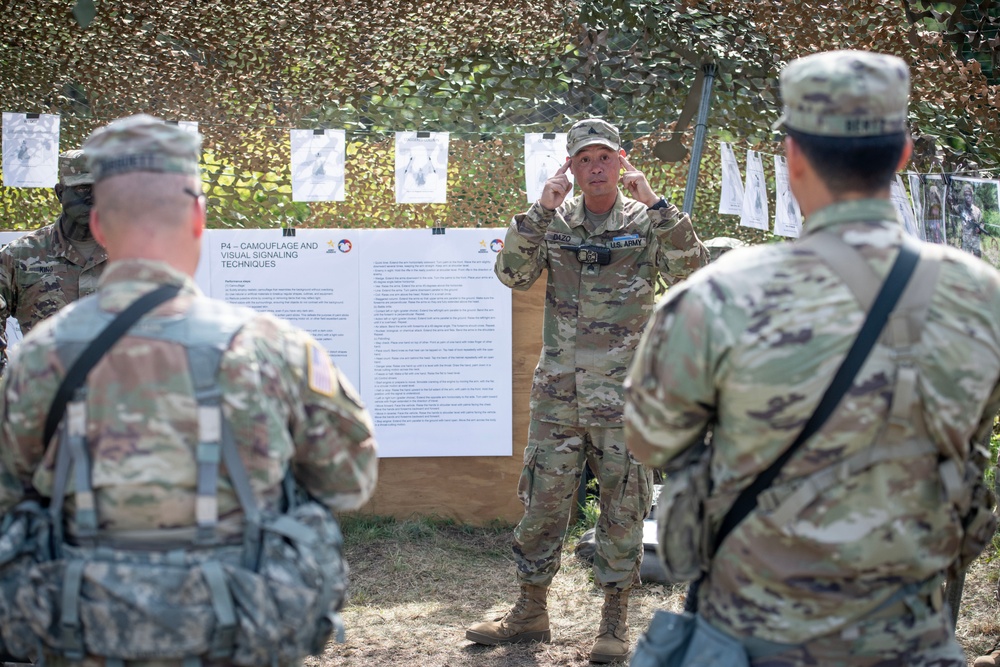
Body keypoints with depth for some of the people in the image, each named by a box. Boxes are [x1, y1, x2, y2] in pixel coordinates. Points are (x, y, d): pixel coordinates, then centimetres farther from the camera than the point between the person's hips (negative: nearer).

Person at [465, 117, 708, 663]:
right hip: (558, 391, 2)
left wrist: (655, 205, -20)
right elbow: (512, 274, -7)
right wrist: (540, 211, -14)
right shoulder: (553, 223, 6)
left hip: (625, 393, -2)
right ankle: (530, 612, 19)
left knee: (623, 505, 4)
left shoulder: (646, 223, 1)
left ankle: (615, 618, 16)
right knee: (542, 500, 7)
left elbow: (693, 271, -14)